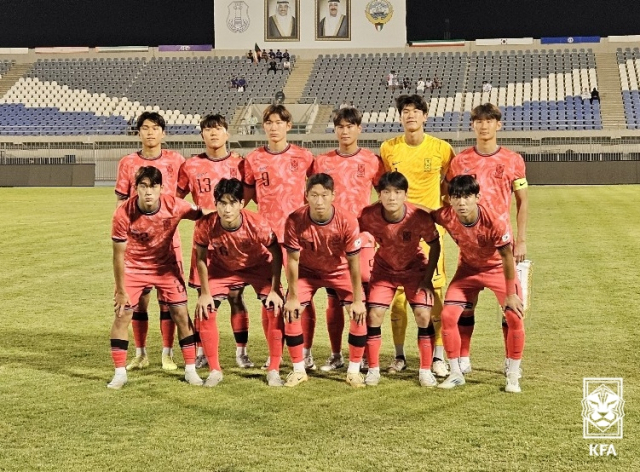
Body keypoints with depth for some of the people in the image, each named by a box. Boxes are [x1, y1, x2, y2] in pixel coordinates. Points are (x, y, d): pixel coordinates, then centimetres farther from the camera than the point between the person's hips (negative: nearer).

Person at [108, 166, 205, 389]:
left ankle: (190, 370, 11)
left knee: (181, 314, -2)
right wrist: (121, 291, -12)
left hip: (166, 266, 1)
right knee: (122, 315, -7)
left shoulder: (174, 206, -25)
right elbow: (119, 254, -16)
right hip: (133, 267, -1)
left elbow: (203, 216, -6)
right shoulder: (124, 213, -26)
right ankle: (120, 373, 7)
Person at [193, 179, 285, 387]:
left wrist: (275, 290, -19)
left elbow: (276, 254, -18)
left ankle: (274, 370, 2)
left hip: (258, 267, -1)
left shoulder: (258, 225, -35)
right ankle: (215, 370, 5)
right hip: (222, 268, 1)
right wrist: (205, 293, -11)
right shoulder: (205, 226, -31)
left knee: (275, 310, -15)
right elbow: (201, 258, -12)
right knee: (204, 311, -11)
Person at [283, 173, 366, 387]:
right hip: (307, 271, 1)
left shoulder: (347, 222, -30)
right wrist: (292, 297, -15)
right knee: (291, 312, -14)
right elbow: (293, 260, -18)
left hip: (340, 271, 0)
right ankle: (299, 370, 4)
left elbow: (353, 263, -21)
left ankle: (354, 371, 3)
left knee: (359, 313, -15)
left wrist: (358, 300, -18)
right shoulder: (295, 221, -29)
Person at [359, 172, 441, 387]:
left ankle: (425, 370, 3)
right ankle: (373, 369, 5)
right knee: (374, 314, -11)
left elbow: (434, 245, -13)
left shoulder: (419, 217, -29)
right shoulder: (368, 216, -27)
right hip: (384, 269, 1)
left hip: (415, 268, -1)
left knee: (424, 315, -13)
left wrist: (427, 278, -13)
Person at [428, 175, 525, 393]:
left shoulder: (495, 222, -35)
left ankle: (513, 376, 5)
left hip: (498, 268, -3)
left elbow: (507, 258, -23)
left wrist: (510, 294, -16)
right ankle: (456, 373, 8)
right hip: (468, 268, 3)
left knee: (515, 316, -15)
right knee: (447, 315, -10)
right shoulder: (446, 216, -27)